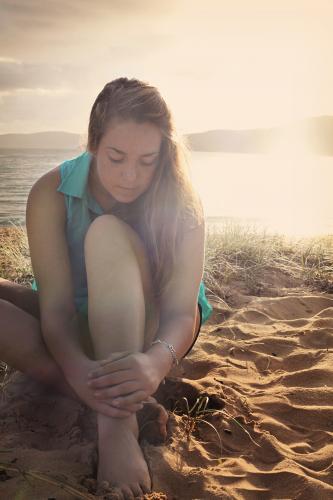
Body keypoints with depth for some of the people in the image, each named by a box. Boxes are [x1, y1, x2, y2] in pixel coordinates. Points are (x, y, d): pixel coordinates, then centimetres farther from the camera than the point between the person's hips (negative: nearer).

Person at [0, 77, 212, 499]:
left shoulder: (179, 203, -19)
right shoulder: (51, 194, -18)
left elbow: (181, 308, -27)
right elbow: (56, 305, -24)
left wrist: (157, 361, -50)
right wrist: (77, 368, -46)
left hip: (149, 331, -2)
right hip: (75, 334, 3)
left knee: (108, 232, -31)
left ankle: (118, 420, -41)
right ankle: (116, 399, -31)